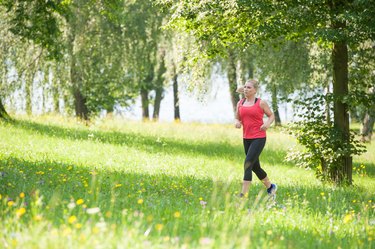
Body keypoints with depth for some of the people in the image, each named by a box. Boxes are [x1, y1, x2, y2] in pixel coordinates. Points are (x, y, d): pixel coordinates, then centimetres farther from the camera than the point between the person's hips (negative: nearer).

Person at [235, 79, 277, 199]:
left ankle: (244, 194, -17)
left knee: (248, 164, -17)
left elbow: (271, 115, 6)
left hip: (259, 138, -6)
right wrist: (237, 122, -6)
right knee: (255, 167, 14)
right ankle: (270, 187, 37)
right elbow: (237, 118, 17)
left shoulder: (261, 103, -4)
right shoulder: (240, 103, 8)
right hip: (246, 138, 6)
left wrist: (268, 123, -14)